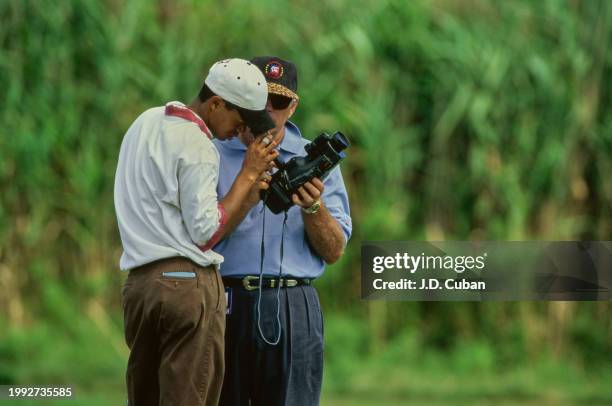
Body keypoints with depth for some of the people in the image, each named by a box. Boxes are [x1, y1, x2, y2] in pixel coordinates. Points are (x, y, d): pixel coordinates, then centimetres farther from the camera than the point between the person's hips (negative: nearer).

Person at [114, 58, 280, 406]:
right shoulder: (197, 147, -11)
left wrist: (249, 191, 12)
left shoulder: (145, 123, 16)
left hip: (138, 282, 8)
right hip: (188, 282, -8)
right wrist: (248, 174, -5)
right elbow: (206, 232, -12)